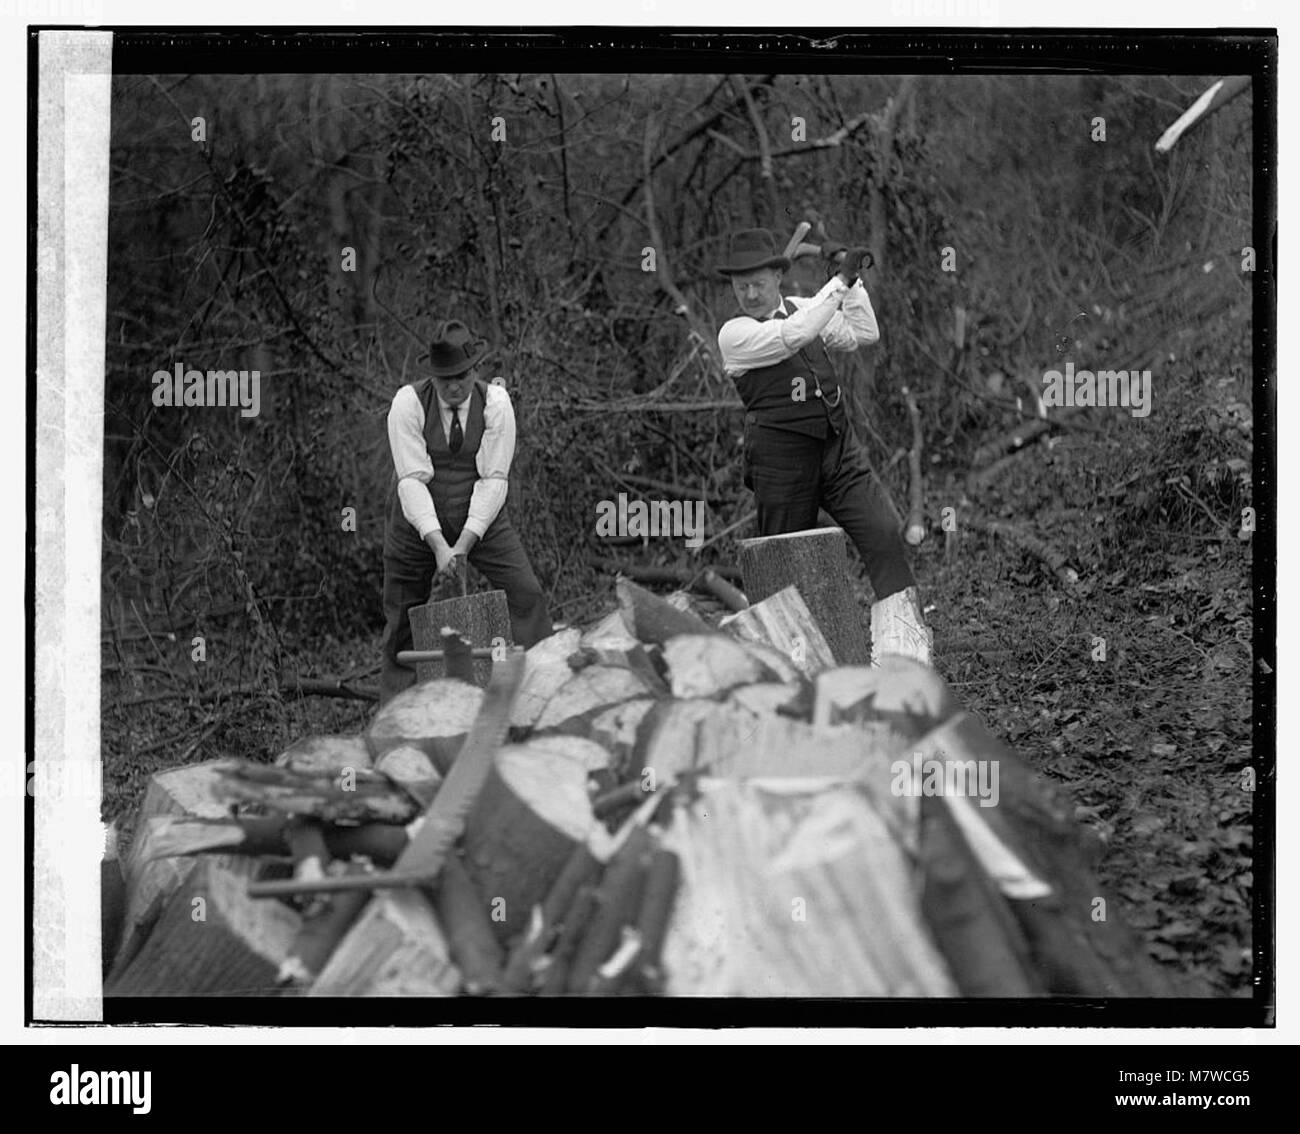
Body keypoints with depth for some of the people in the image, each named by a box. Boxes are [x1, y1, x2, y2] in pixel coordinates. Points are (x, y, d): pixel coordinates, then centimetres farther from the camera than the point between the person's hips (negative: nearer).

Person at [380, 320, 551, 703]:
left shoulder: (495, 403, -14)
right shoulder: (408, 403, -17)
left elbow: (493, 479, -17)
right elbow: (412, 480, -23)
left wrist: (465, 543, -27)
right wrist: (438, 545, -33)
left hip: (481, 515, 1)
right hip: (418, 521, -1)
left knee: (526, 594, -14)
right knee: (402, 621, 3)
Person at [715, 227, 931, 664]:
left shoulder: (799, 307, 13)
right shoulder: (734, 334, -7)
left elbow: (863, 334, 14)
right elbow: (796, 334, -23)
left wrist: (852, 279, 3)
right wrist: (840, 280, -19)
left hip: (839, 448, 5)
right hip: (781, 460, -4)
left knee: (885, 537, -12)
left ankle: (903, 649, -16)